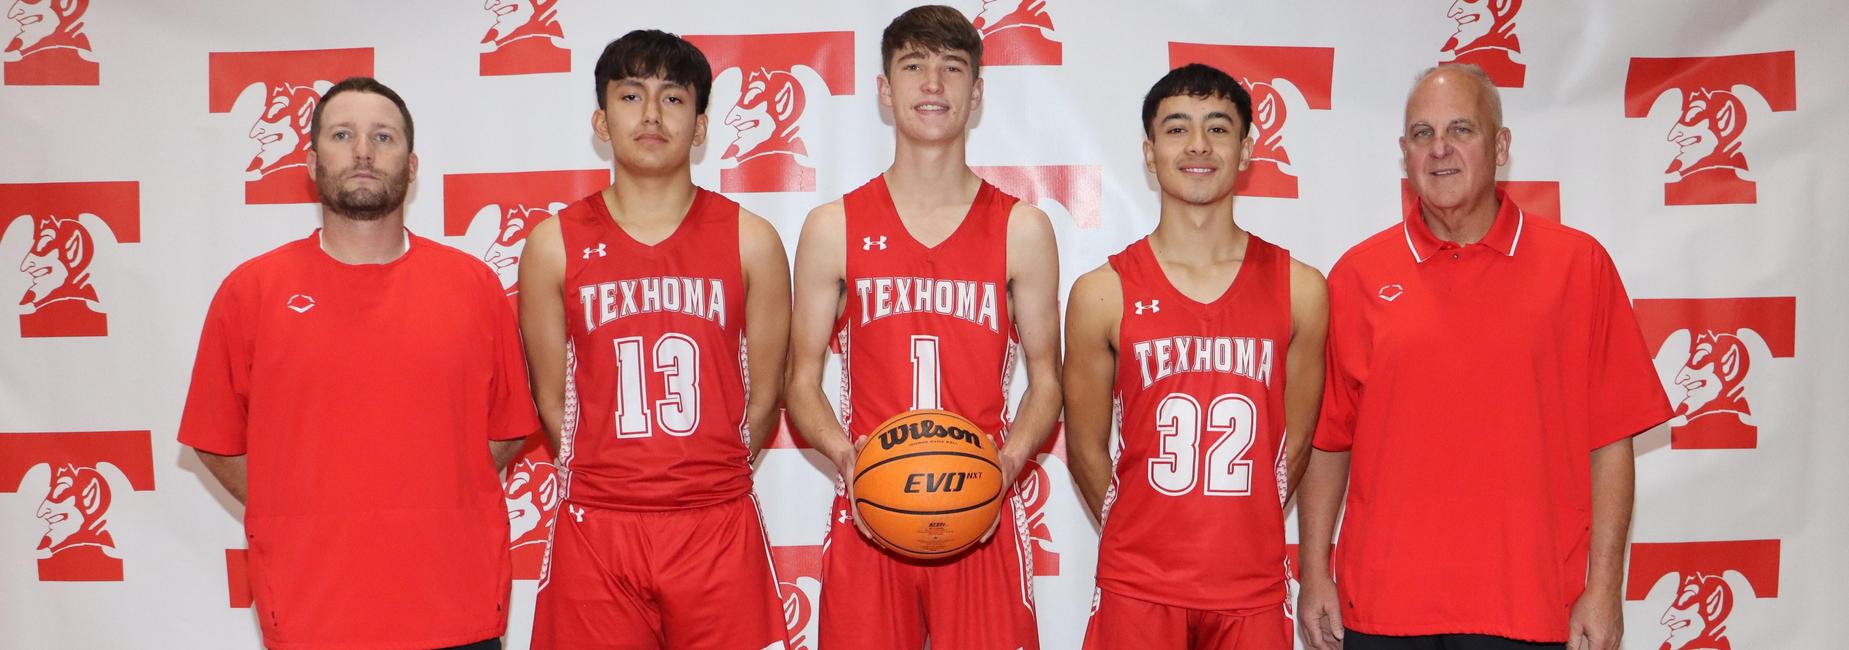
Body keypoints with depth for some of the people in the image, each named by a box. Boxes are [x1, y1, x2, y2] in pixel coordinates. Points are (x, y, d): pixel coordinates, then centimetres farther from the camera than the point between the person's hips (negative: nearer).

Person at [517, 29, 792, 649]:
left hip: (718, 527, 0)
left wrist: (708, 479, 10)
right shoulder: (555, 244, 2)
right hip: (596, 530, 0)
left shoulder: (750, 241, 2)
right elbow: (552, 400, 7)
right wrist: (606, 482, 9)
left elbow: (762, 397, 6)